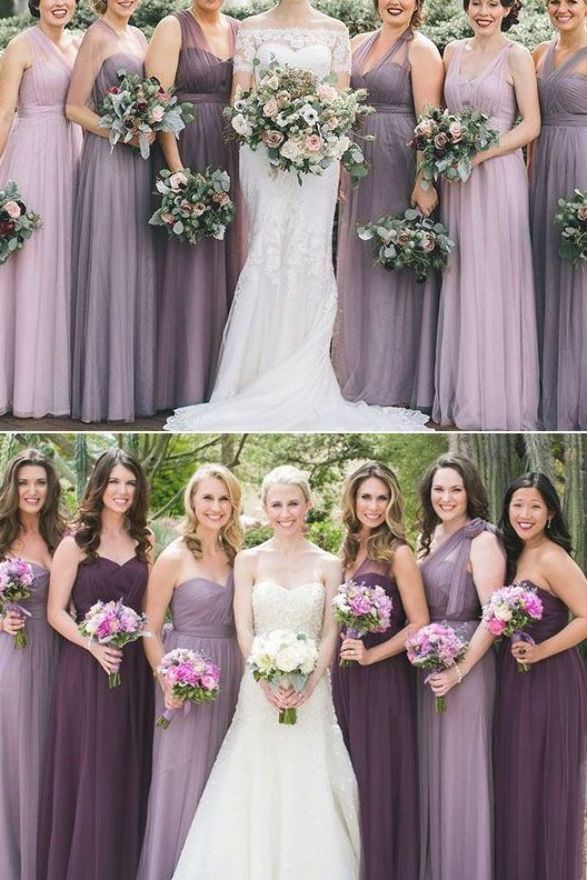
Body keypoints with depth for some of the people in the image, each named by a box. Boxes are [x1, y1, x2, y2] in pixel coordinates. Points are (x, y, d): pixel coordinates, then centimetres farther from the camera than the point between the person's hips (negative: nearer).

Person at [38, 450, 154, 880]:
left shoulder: (143, 542, 9)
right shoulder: (76, 543, -4)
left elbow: (152, 608, 13)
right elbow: (56, 612, -5)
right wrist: (93, 644, -19)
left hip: (133, 668, 4)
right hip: (86, 667, -4)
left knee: (128, 771, 8)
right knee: (86, 771, 1)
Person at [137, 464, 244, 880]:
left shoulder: (236, 556, 7)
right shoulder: (175, 558, -9)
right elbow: (149, 629, -7)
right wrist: (167, 682, -15)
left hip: (231, 674, 5)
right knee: (182, 775, 0)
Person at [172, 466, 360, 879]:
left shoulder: (327, 565, 5)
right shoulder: (249, 561, 4)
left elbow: (330, 633, 2)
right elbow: (244, 629, -1)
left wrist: (309, 683, -12)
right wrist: (267, 681, -14)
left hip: (311, 691, 0)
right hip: (261, 687, 0)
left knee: (311, 789, -1)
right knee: (256, 787, -1)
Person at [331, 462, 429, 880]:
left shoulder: (398, 553, -10)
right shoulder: (350, 549, 9)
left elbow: (419, 624, -13)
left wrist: (371, 654, -17)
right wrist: (344, 654, 5)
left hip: (383, 677, -7)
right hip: (345, 674, 7)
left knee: (380, 775, 0)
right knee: (350, 772, 12)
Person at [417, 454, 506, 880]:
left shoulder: (482, 541, -12)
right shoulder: (431, 537, 11)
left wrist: (460, 670, -21)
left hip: (465, 664, -7)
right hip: (427, 664, 8)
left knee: (460, 766, -1)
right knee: (431, 765, 13)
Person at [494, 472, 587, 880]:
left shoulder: (552, 559, -15)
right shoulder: (516, 556, 11)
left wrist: (541, 651, -25)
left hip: (550, 679, -8)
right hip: (515, 679, 8)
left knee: (547, 780, 0)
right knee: (516, 779, 13)